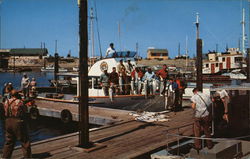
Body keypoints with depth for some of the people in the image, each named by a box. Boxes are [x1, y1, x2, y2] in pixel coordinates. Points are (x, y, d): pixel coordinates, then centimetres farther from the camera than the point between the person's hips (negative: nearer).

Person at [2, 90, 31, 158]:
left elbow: (5, 113, 7)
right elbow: (25, 110, -3)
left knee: (8, 142, 16)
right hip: (19, 123, -5)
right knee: (25, 142, 7)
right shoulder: (20, 102, -15)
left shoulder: (6, 102, 2)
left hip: (8, 123, 5)